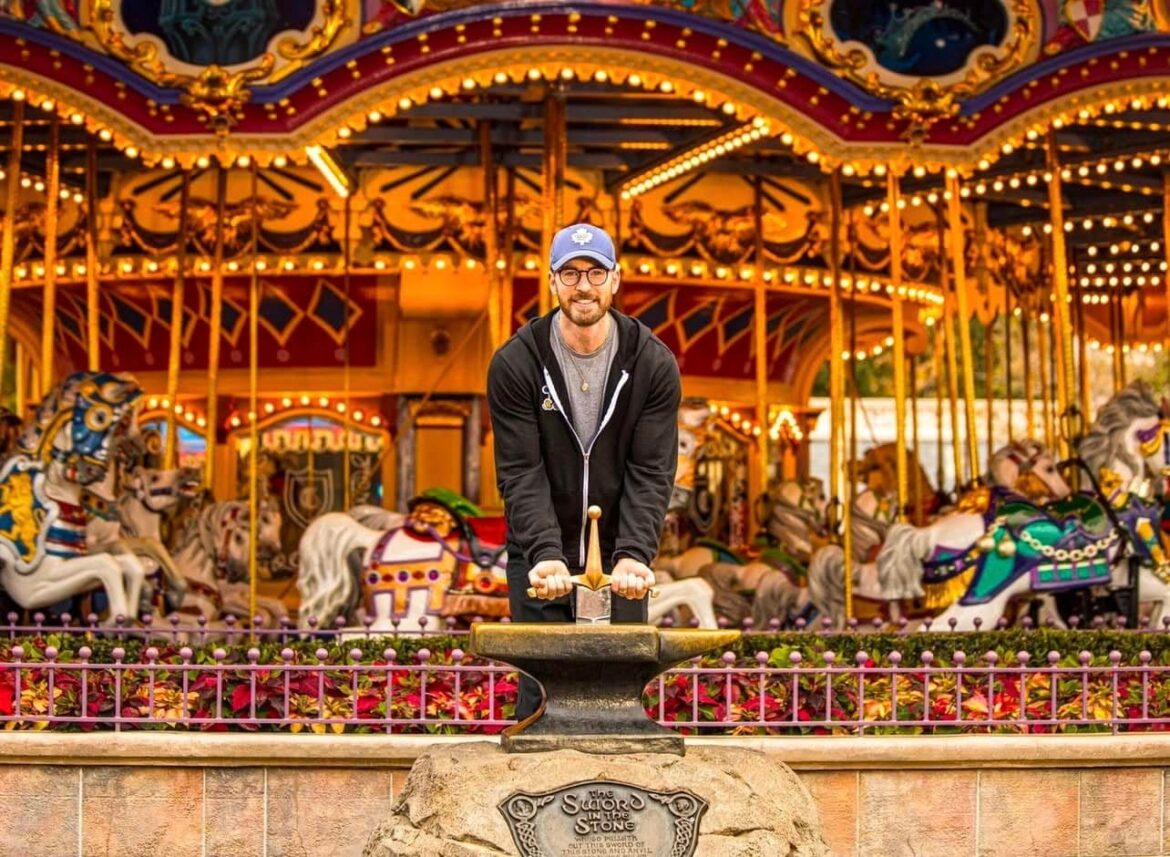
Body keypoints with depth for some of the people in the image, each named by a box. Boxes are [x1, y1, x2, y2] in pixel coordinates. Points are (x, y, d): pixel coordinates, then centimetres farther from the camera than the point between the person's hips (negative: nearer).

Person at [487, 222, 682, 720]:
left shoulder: (653, 364, -6)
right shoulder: (515, 363, -9)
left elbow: (651, 474, -10)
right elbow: (521, 473, -13)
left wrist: (634, 555, -25)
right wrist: (545, 554, -28)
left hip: (618, 560, 1)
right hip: (540, 559, -1)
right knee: (541, 693, -2)